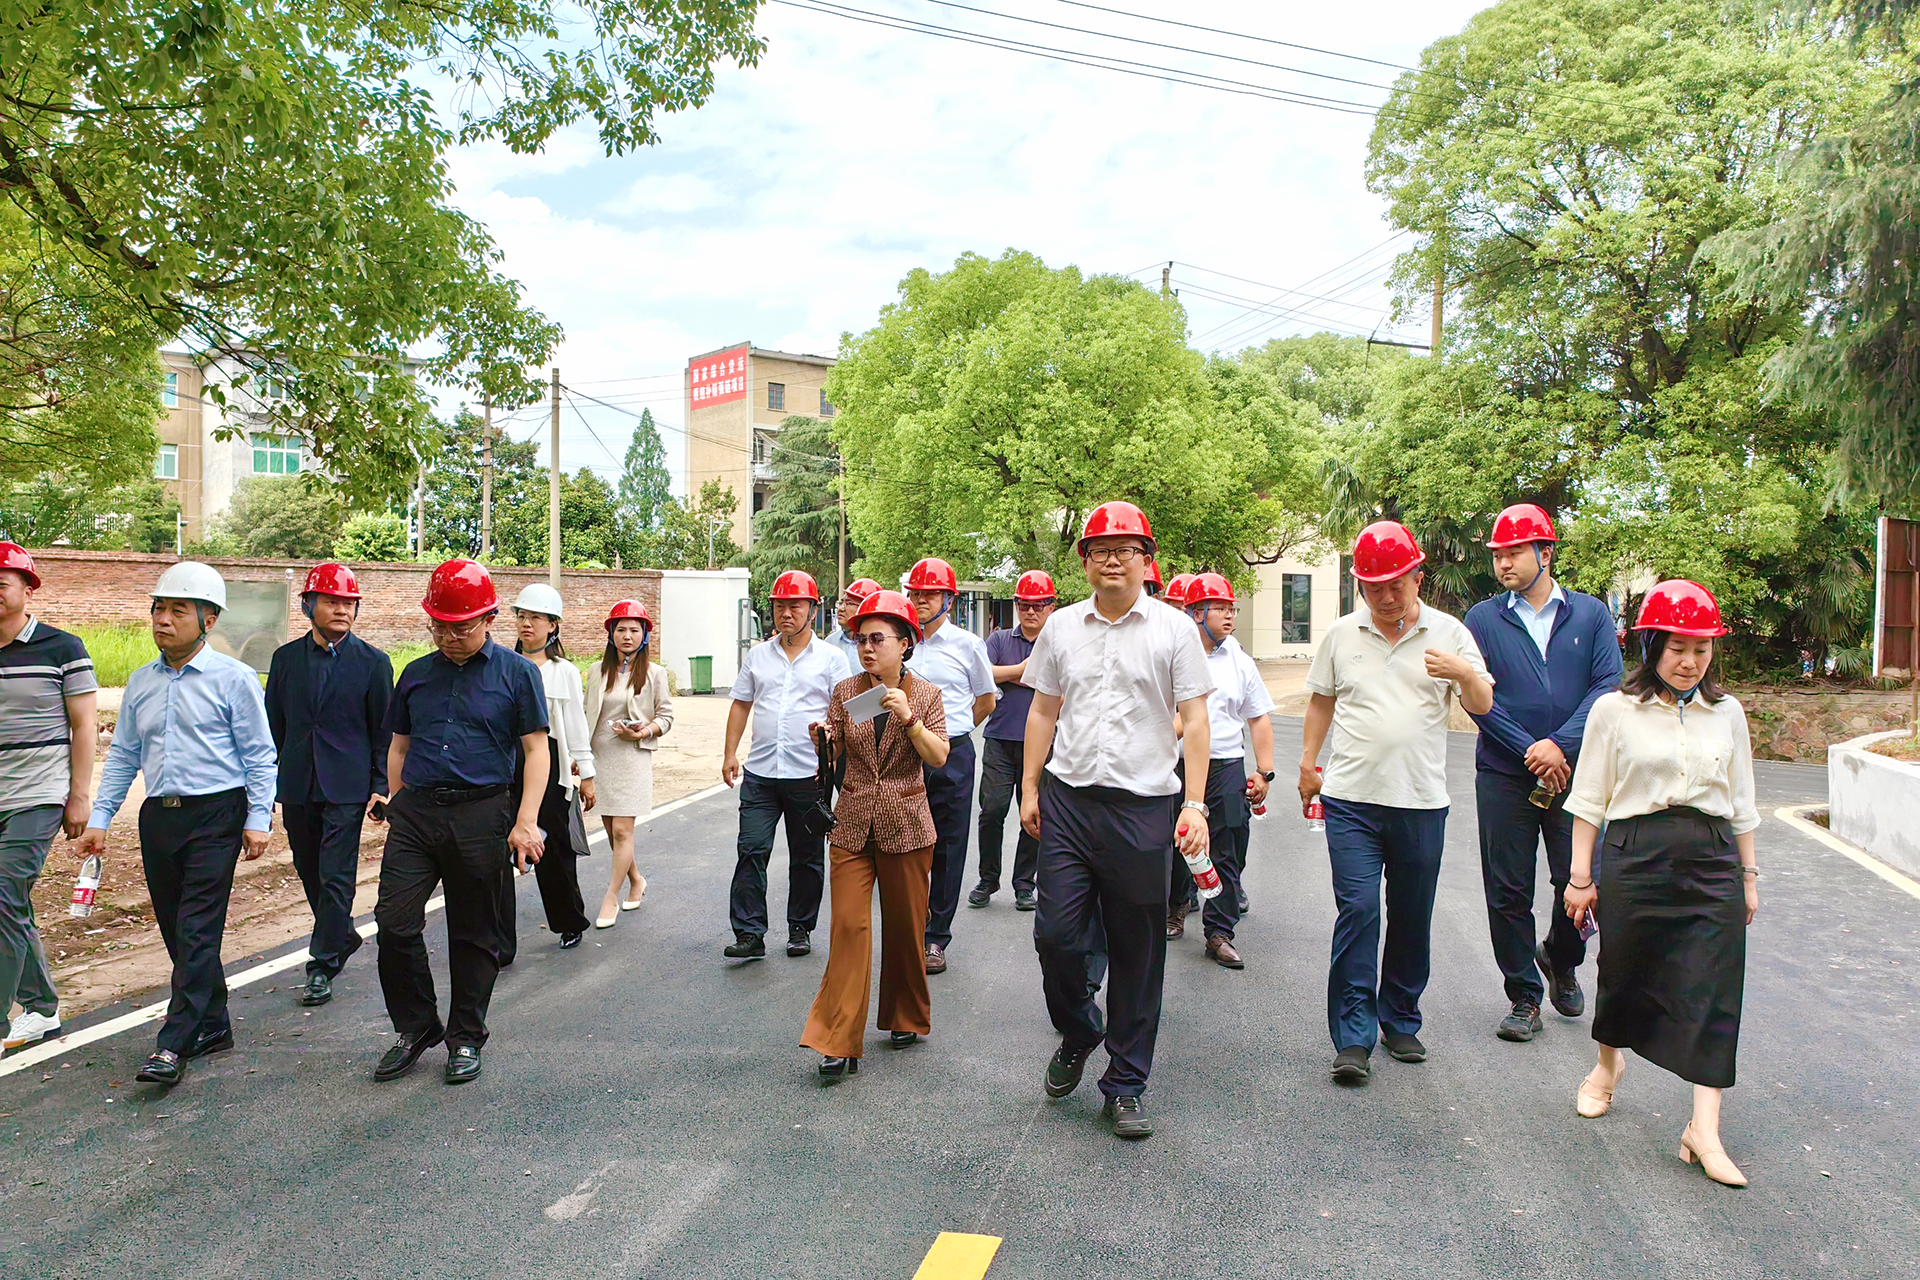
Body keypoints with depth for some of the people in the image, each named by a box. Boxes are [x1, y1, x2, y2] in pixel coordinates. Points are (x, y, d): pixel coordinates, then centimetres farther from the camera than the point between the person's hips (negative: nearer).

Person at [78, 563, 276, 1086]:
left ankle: (174, 1045, -5)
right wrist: (99, 819, 11)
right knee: (176, 931, 10)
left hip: (215, 815, -6)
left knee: (197, 930, -9)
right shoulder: (141, 682, 12)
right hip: (159, 818, 6)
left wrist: (258, 818, -10)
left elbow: (259, 754, -4)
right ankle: (213, 1027, 24)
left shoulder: (234, 678, -4)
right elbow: (123, 755, 17)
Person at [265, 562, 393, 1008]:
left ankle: (322, 965, 4)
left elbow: (384, 732, 0)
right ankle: (343, 936, 36)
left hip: (347, 787, -4)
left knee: (336, 877, -4)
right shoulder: (286, 658, 6)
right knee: (310, 872, 15)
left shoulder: (373, 663, -2)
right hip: (296, 785, 4)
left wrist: (381, 786, -5)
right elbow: (273, 724, 11)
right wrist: (267, 782, 7)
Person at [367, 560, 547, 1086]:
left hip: (482, 816, -3)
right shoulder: (416, 675, 12)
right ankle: (416, 1028, 18)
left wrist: (526, 822, -10)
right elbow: (400, 747, 20)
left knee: (474, 934, 6)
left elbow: (535, 750, -2)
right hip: (416, 811, 3)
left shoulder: (516, 673, 1)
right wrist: (395, 805, 14)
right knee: (394, 923, -3)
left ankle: (465, 1038, 22)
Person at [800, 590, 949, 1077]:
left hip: (906, 826, -1)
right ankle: (839, 1042, -2)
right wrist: (822, 740, -20)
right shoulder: (845, 692, 4)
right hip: (853, 825, 1)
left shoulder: (925, 694, 0)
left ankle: (907, 1018, 30)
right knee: (849, 926, -7)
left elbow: (938, 757, -9)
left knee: (905, 926, 8)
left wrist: (909, 719, -23)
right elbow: (833, 755, 2)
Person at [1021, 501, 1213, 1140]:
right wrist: (1029, 787, 11)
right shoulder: (1061, 626, 10)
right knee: (1056, 933, 0)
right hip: (1068, 800, 2)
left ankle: (1126, 1085, 20)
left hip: (1144, 806, -2)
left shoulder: (1173, 630, 2)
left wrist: (1194, 803, -7)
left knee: (1137, 951, 5)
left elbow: (1194, 720, 0)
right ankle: (1077, 1033, 31)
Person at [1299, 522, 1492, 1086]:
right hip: (1352, 798, 0)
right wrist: (1308, 762, 16)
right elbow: (1321, 700, 18)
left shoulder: (1448, 633, 3)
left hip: (1421, 801, 1)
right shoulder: (1341, 634, 6)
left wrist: (1465, 674, -21)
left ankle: (1400, 1022, 27)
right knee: (1357, 910, -8)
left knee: (1412, 917, 9)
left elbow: (1483, 705, 0)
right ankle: (1353, 1038, -1)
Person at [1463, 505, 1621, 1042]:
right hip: (1504, 777, 0)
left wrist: (1561, 744, -16)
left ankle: (1561, 960, 32)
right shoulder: (1482, 619, 2)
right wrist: (1529, 751, -13)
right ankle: (1524, 995, 19)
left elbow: (1608, 685, -4)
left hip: (1574, 773, 0)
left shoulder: (1590, 614, 5)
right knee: (1509, 893, 4)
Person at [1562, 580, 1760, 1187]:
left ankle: (1704, 1129, 0)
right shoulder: (1615, 710, -2)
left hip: (1712, 862, 2)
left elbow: (1741, 803, 15)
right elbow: (1589, 799, 1)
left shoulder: (1727, 713, 8)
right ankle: (1608, 1064, 39)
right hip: (1636, 856, -2)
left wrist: (1748, 874, 14)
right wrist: (1581, 875, 0)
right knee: (1624, 972, 10)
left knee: (1712, 993, -4)